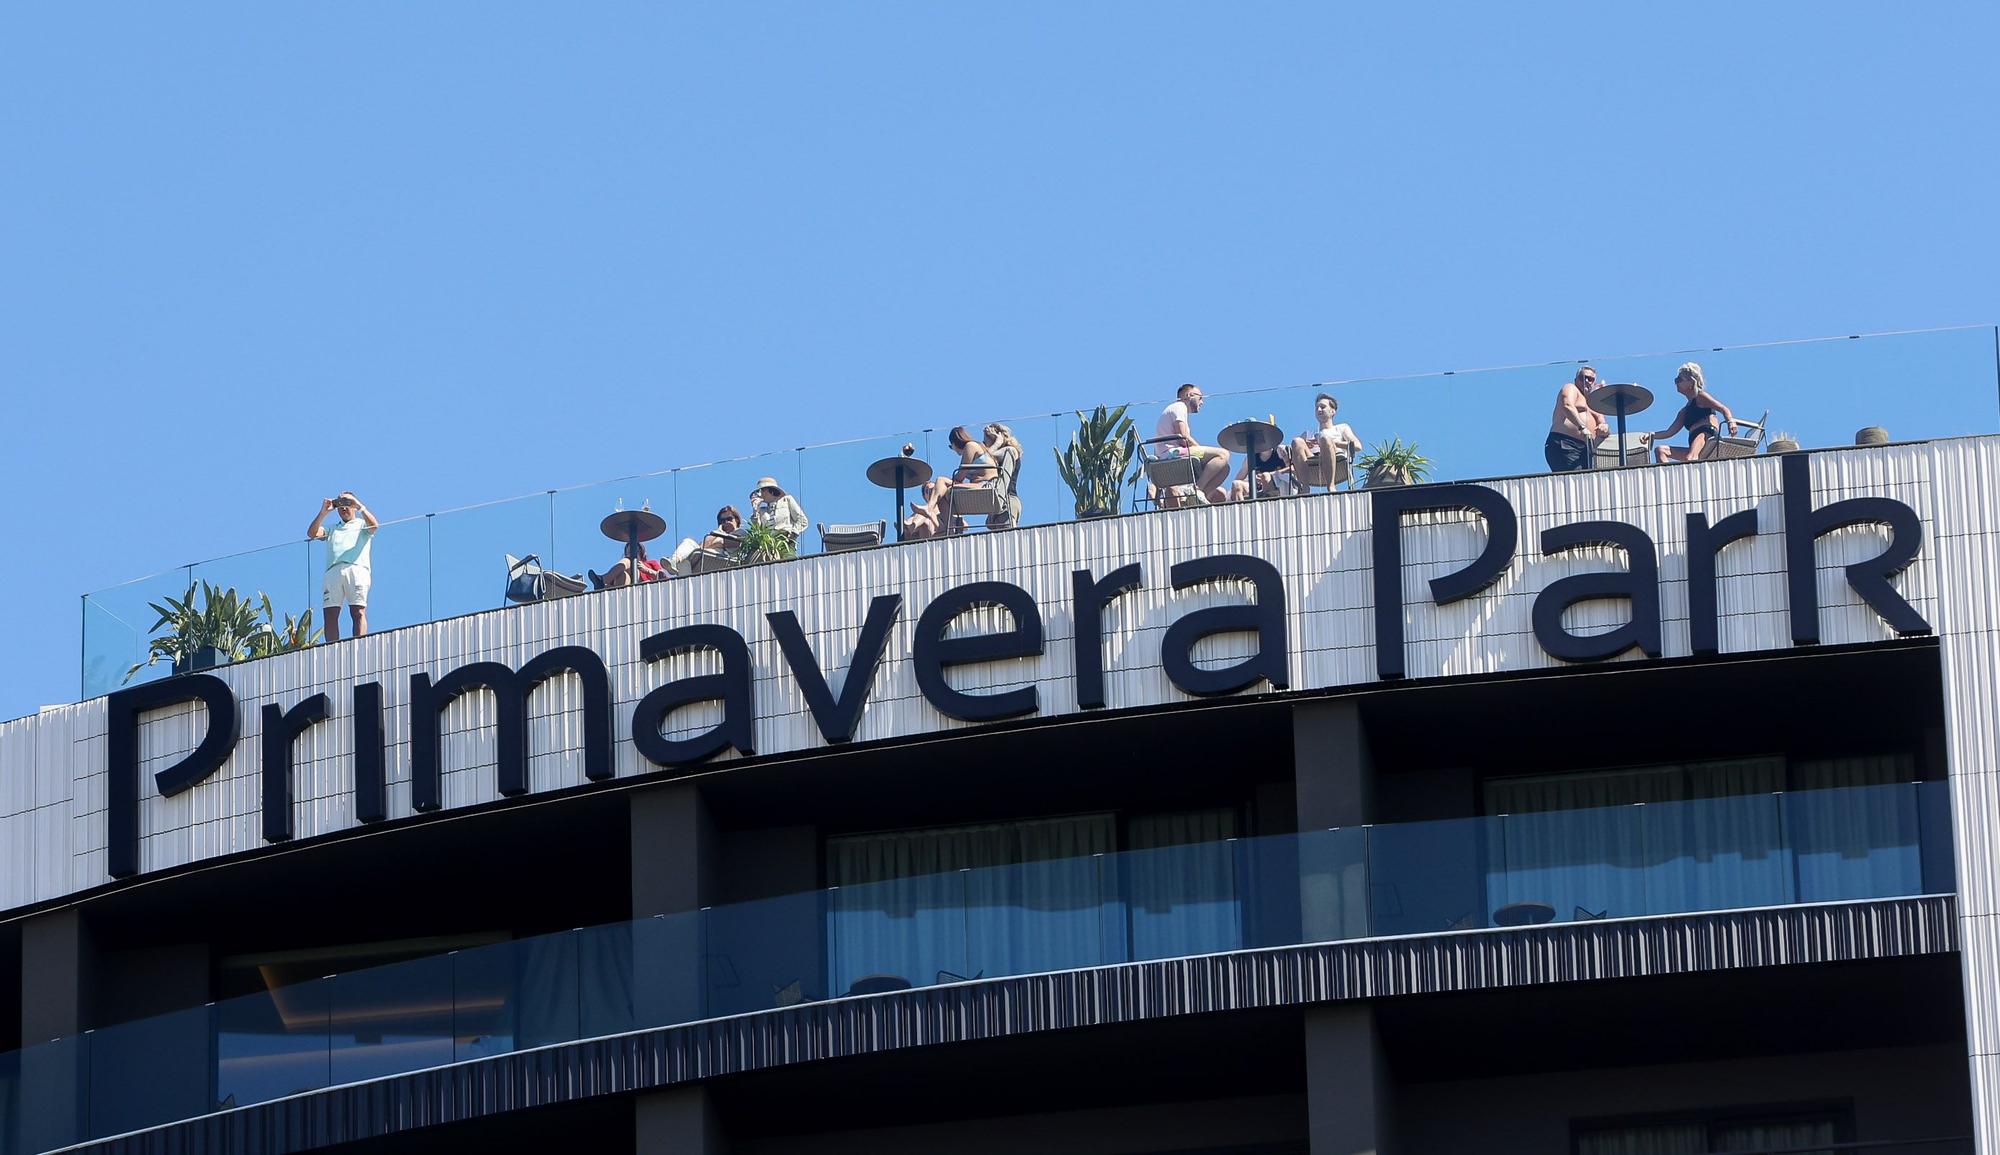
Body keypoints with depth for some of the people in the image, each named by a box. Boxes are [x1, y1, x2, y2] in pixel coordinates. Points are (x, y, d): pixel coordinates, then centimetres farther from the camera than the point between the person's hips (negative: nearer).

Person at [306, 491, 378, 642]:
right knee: (330, 615, -9)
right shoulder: (332, 528, 32)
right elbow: (312, 533, 15)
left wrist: (360, 507, -2)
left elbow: (374, 526, 1)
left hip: (356, 569, -3)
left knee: (358, 612, -15)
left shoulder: (362, 524, 24)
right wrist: (323, 512, 7)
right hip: (332, 572, 3)